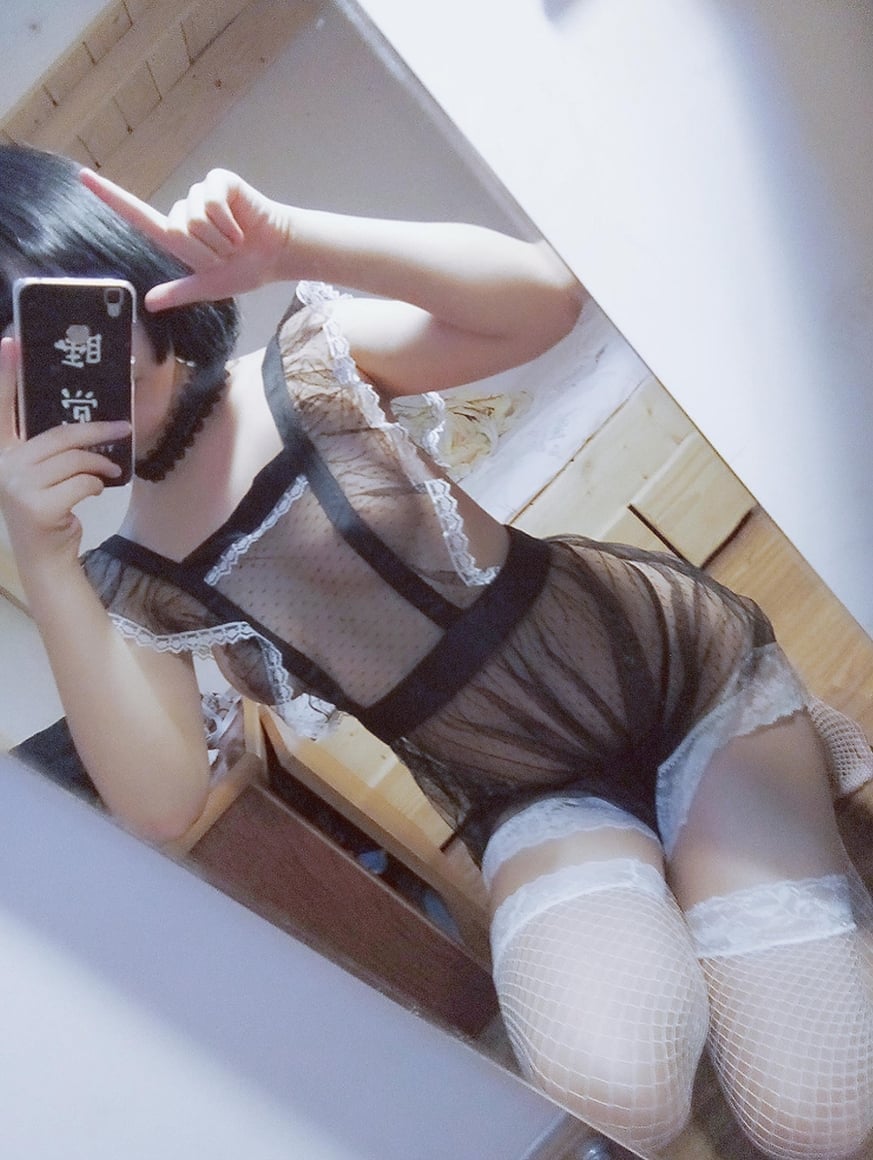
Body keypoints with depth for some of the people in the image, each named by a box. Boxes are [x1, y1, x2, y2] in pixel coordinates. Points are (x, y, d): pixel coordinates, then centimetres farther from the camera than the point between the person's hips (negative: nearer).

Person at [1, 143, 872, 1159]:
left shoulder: (305, 364, -7)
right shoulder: (127, 583, 1)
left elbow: (541, 296, -20)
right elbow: (161, 803, -13)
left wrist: (289, 241, -29)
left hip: (683, 662, -2)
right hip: (537, 800, 3)